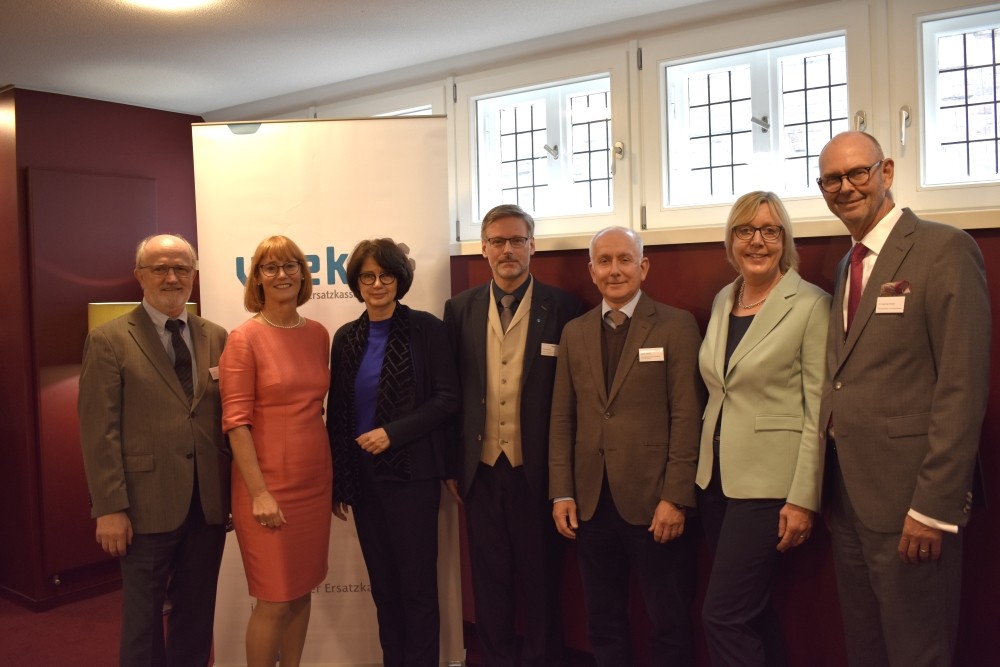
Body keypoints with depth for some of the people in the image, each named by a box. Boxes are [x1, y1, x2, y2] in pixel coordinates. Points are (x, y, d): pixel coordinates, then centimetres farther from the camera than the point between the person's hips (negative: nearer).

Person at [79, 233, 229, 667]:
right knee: (143, 614, 11)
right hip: (148, 505, -3)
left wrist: (235, 491, 5)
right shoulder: (108, 341, -4)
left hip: (209, 504, 4)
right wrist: (109, 508, -12)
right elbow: (99, 432, -8)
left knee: (197, 611, 16)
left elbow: (228, 416, 8)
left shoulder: (216, 337, 7)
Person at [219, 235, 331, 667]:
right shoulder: (244, 339, -9)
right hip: (269, 485, -5)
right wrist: (259, 493, -16)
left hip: (315, 481, 5)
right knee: (274, 601, 2)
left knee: (302, 591, 14)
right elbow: (236, 422, -12)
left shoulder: (318, 335, 6)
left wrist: (332, 475, 10)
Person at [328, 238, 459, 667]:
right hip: (362, 475, 4)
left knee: (417, 584, 4)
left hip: (411, 473, -4)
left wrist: (392, 433, -17)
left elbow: (448, 398, -9)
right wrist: (337, 482, 7)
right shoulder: (346, 337, 7)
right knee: (382, 585, 13)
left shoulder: (426, 329, -5)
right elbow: (337, 413, 9)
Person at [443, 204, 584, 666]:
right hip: (481, 468, 3)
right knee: (489, 576, 14)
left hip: (536, 468, -2)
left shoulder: (562, 308, -5)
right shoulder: (460, 309, 4)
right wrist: (451, 464, 4)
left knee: (540, 576, 11)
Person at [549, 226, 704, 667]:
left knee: (669, 624, 8)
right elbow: (563, 418, 9)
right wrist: (561, 493, 3)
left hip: (653, 500, -4)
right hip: (591, 502, 4)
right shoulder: (574, 332, 10)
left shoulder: (676, 326, -3)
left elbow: (687, 417, -8)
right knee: (603, 622, 14)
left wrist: (675, 498, -12)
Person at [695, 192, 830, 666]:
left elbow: (818, 412, -11)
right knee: (750, 612, 15)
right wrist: (703, 471, 11)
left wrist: (804, 499, -14)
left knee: (723, 615, -4)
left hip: (767, 482, -6)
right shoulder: (722, 300, 10)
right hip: (715, 476, 6)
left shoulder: (810, 305, -9)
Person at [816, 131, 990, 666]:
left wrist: (934, 506, -19)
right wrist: (827, 491, 9)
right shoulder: (848, 265, 14)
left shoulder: (944, 249, -10)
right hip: (848, 498, 8)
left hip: (908, 500, -7)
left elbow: (962, 387, -16)